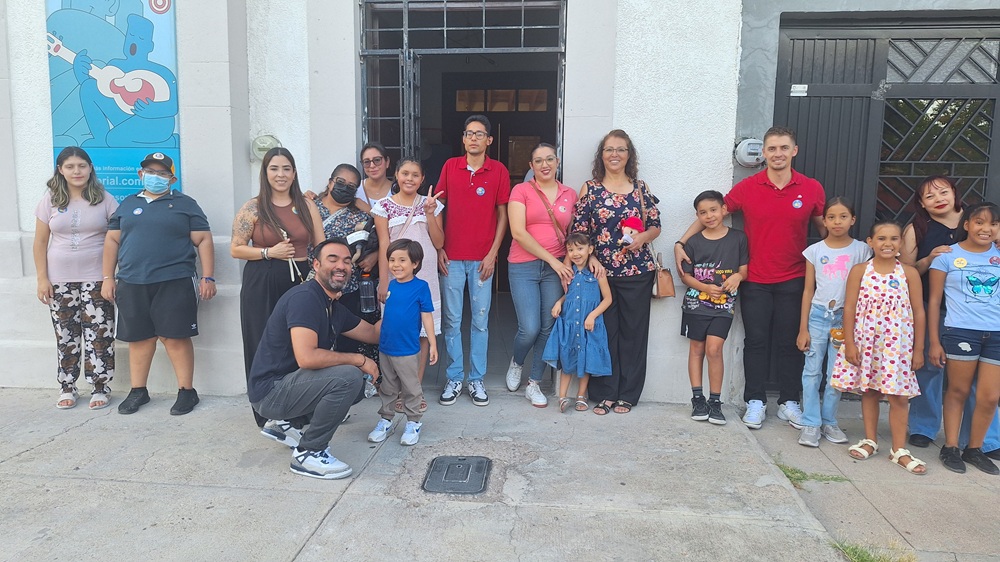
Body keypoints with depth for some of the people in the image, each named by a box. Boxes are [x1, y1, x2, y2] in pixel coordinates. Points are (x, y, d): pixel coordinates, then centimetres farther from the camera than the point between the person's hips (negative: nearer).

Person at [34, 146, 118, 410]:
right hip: (60, 279, 2)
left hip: (96, 278, -2)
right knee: (66, 335, 8)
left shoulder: (104, 199, 1)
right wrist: (42, 278, 0)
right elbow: (40, 242, 6)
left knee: (99, 335, -2)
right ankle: (67, 388, 19)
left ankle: (101, 388, 7)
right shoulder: (50, 200, 5)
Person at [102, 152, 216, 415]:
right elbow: (112, 240, 17)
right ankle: (138, 391, 22)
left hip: (174, 283, -4)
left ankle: (186, 391, 6)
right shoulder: (127, 205, 17)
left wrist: (208, 277, -7)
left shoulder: (185, 204, 6)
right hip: (132, 285, 4)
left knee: (175, 336, -3)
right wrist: (108, 277, 10)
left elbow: (203, 240, 1)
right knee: (138, 338, 10)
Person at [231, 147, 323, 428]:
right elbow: (235, 249, 2)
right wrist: (269, 252, -11)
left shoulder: (307, 205, 9)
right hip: (262, 286, -2)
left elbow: (321, 246, 10)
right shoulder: (253, 208, 2)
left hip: (301, 282, 2)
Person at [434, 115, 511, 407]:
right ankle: (454, 378, 17)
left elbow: (502, 215, 2)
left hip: (482, 258, -1)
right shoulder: (450, 166, 5)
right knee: (452, 320, 5)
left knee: (480, 320, 5)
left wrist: (492, 253, -5)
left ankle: (476, 379, 17)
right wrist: (438, 248, 0)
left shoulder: (499, 171, 1)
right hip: (451, 257, 1)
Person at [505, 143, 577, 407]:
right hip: (524, 267, -3)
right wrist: (552, 259, -13)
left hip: (557, 267, 3)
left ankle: (534, 384, 21)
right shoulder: (521, 190, -1)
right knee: (530, 329, -9)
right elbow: (518, 232, -10)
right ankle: (516, 363, 25)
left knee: (549, 328, 4)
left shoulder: (570, 195, 10)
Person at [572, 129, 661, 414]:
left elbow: (655, 226, 10)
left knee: (633, 332, 5)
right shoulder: (590, 189, 4)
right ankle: (604, 394, 14)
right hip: (601, 272, -1)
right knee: (604, 332, 2)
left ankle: (627, 394, 17)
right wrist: (591, 257, -12)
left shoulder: (640, 188, 7)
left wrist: (642, 237, -11)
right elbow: (578, 231, 1)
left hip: (637, 271, 1)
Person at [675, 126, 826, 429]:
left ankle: (789, 402, 22)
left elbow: (823, 228, 10)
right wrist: (681, 242, -6)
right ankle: (755, 402, 17)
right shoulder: (747, 188, -4)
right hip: (755, 280, 0)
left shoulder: (812, 189, -1)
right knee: (756, 341, 5)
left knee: (790, 342, 8)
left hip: (793, 280, 1)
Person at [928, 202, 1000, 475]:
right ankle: (950, 448, 19)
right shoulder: (947, 256, 0)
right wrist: (934, 342, -3)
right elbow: (934, 300, 0)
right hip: (960, 332, -3)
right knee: (958, 391, 7)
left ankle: (975, 449, 23)